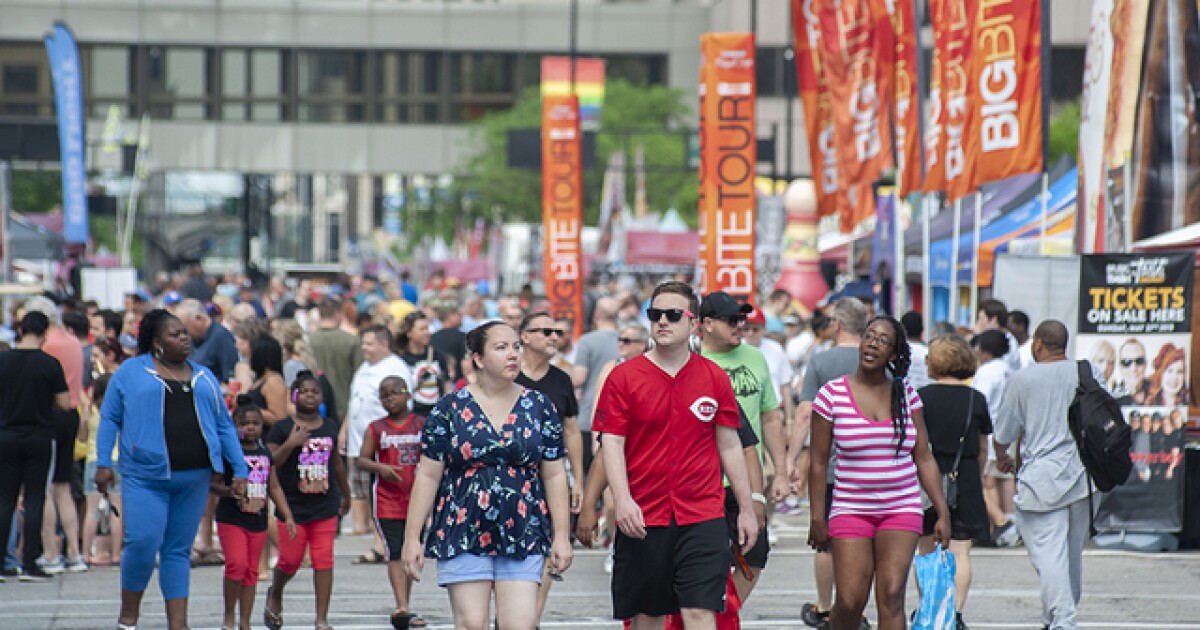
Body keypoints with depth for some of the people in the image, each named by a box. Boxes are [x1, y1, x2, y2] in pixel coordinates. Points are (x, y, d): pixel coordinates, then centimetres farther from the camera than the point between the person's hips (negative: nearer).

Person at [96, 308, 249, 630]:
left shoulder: (204, 377, 17)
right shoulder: (131, 372, 7)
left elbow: (225, 426, 18)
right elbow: (109, 419, 7)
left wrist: (239, 470, 11)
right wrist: (103, 463, -3)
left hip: (194, 479, 3)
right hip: (146, 478, -3)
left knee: (178, 550, 5)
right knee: (142, 543, -12)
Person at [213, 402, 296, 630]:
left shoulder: (265, 454, 10)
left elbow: (275, 487, 16)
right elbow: (212, 483, -8)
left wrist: (288, 516, 11)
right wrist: (228, 491, -28)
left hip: (258, 521, 5)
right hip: (231, 519, -5)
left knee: (251, 571, 7)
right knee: (237, 564, -19)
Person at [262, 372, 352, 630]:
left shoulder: (330, 427, 11)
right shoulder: (282, 428, -3)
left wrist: (346, 494, 31)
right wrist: (291, 444, -24)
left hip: (325, 506, 3)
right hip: (291, 507, -3)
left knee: (323, 561, -4)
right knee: (290, 561, 1)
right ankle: (274, 595, 35)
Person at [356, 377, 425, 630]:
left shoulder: (423, 425, 5)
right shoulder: (376, 428, 4)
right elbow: (363, 459, 2)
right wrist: (380, 468, -18)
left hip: (417, 496, 2)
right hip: (387, 498, -2)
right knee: (395, 553, -13)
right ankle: (401, 608, -22)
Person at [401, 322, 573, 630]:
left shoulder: (540, 407, 7)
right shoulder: (450, 409, 2)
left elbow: (554, 475, 8)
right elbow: (428, 476, 2)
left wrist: (561, 535, 3)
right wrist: (412, 538, -2)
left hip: (522, 536, 1)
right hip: (463, 534, -1)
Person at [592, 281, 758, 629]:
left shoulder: (715, 378, 5)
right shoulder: (624, 377, 0)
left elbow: (730, 446, 11)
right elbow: (612, 444, -3)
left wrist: (746, 509, 12)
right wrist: (622, 500, -17)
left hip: (703, 518, 0)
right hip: (642, 520, 0)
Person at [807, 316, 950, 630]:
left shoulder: (905, 394, 6)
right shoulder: (832, 394, -2)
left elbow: (924, 459, 9)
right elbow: (818, 463, 1)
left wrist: (942, 512, 4)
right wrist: (817, 518, -1)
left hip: (902, 509, 1)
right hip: (851, 508, -1)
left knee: (891, 596, -12)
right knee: (850, 602, -6)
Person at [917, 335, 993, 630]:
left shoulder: (922, 397, -5)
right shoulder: (976, 399, 1)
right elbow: (983, 448, 9)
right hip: (966, 480, 1)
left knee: (928, 550, 11)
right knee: (960, 552, 1)